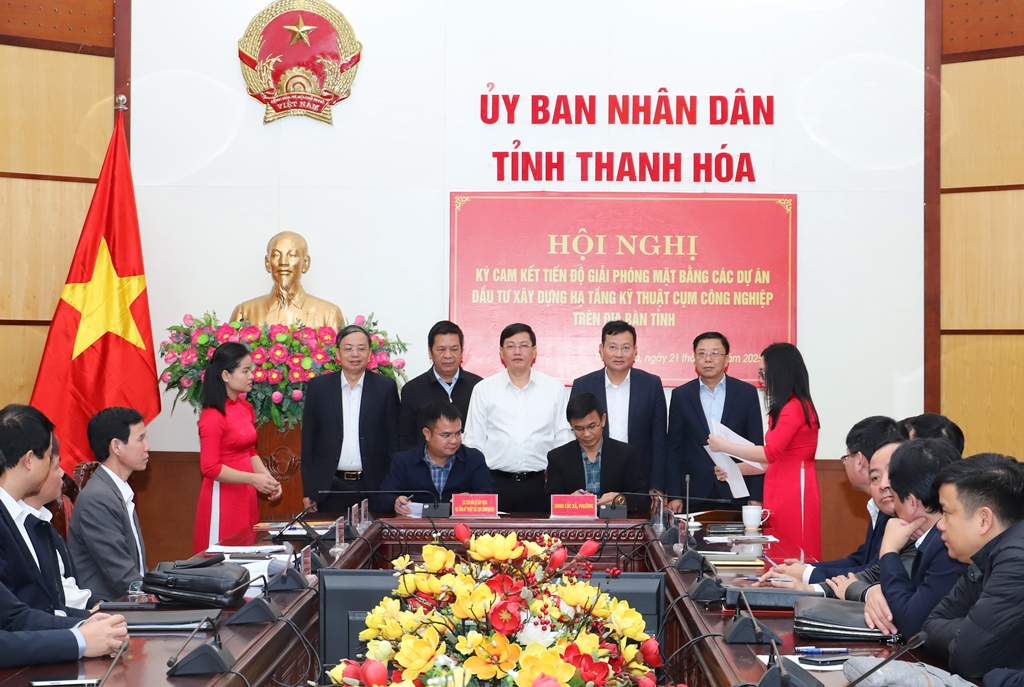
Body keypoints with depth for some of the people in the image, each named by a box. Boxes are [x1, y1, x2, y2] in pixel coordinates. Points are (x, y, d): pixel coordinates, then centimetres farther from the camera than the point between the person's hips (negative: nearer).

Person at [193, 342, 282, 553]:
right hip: (223, 498, -8)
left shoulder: (246, 408, 8)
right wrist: (253, 479, -17)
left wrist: (268, 478, 1)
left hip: (245, 496, 8)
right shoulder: (213, 417, -15)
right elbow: (210, 468, -16)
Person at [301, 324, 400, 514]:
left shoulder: (386, 387, 4)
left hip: (373, 487, 0)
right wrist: (308, 490, 2)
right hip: (330, 488, 1)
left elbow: (394, 438, 5)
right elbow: (308, 439, 6)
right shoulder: (318, 386, 5)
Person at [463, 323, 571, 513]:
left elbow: (563, 440, 7)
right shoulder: (483, 389, 6)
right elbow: (473, 442, 7)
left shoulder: (554, 388, 7)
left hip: (540, 484, 0)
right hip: (496, 483, 0)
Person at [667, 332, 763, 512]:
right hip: (694, 496, 1)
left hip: (735, 496, 0)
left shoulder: (747, 393, 3)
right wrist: (674, 495, -1)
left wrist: (756, 497, -2)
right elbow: (674, 448, 6)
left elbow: (756, 447, 3)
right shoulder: (681, 395, 5)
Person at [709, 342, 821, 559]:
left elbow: (770, 453, -18)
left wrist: (723, 445, -11)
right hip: (781, 495, 9)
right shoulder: (785, 408, 18)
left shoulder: (796, 407, -13)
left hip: (793, 495, -9)